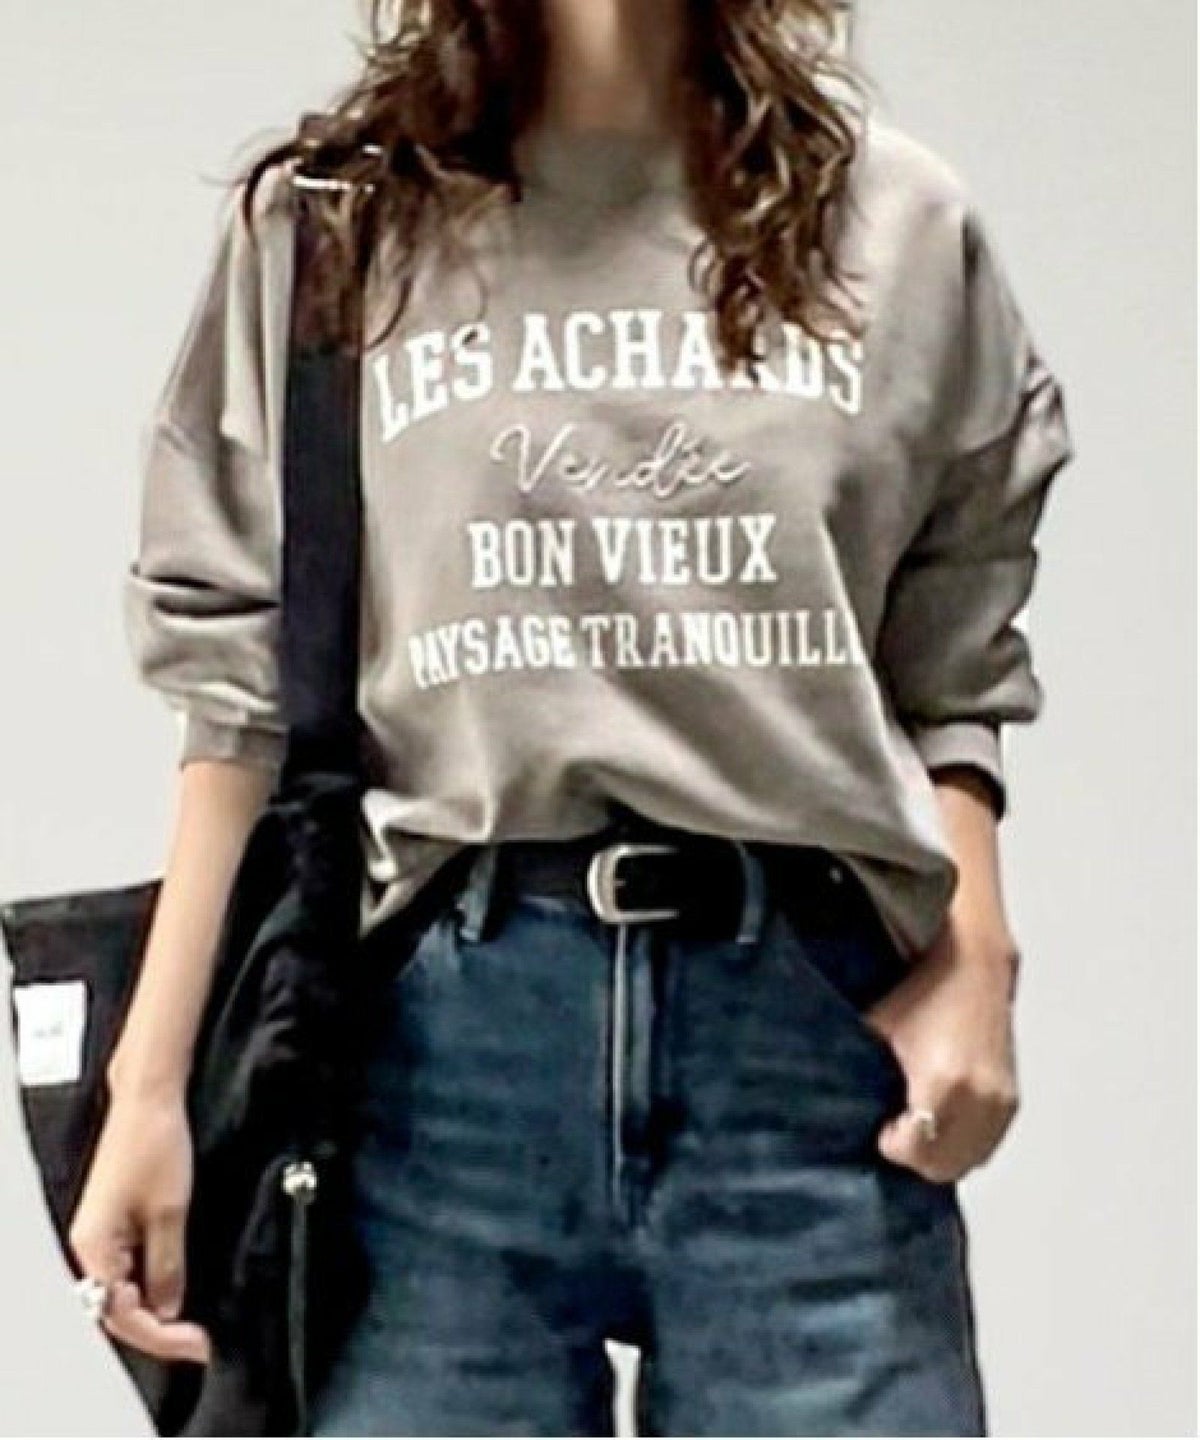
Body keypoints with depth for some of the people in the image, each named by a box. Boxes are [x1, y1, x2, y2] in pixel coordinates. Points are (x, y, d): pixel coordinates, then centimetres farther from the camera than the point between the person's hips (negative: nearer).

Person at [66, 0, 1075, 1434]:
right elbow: (244, 687, 6)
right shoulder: (325, 226, 9)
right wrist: (149, 1084, 0)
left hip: (814, 1018, 1)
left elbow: (951, 673, 11)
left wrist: (978, 962, -4)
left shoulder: (898, 222, 10)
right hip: (446, 1036, 0)